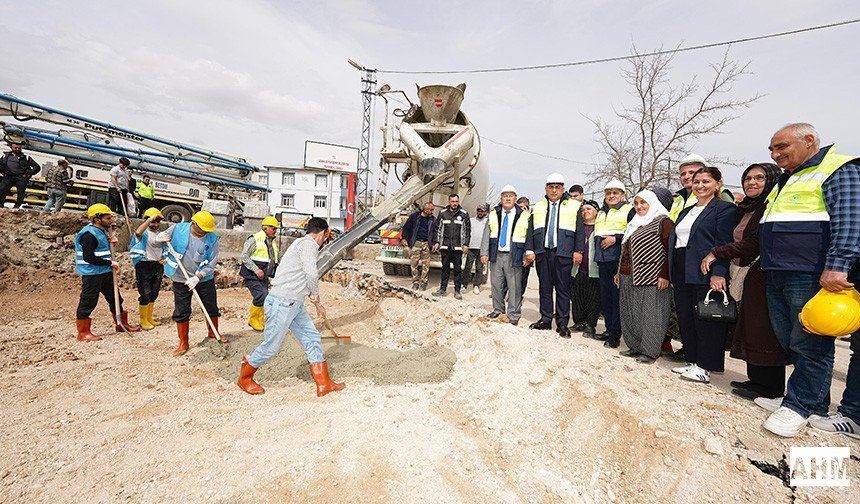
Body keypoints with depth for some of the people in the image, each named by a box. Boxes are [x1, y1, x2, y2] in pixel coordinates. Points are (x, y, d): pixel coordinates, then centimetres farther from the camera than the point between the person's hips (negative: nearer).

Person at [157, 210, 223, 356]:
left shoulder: (212, 238, -12)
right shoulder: (177, 229, -10)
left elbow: (212, 263, -11)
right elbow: (157, 241, 5)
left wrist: (197, 278, -20)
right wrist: (161, 239, -19)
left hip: (204, 279, 0)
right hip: (181, 279, 0)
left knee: (212, 308, 11)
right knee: (181, 312, 6)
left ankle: (213, 333, 34)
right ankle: (183, 343, 21)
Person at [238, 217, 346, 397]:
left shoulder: (305, 244, 18)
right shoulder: (307, 243, -13)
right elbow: (312, 274, -24)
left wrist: (316, 302, 32)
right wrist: (316, 299, -7)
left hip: (295, 304, 10)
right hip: (282, 303, -10)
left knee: (312, 338, 7)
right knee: (271, 346, 4)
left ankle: (324, 384, 12)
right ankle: (244, 378, 29)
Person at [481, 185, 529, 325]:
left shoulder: (524, 216, 2)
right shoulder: (494, 214, 10)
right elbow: (486, 235, 9)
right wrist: (484, 253, 1)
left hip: (513, 256, -3)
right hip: (496, 255, 3)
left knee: (514, 286, 0)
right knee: (496, 284, 9)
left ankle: (513, 315, 12)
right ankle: (498, 309, 27)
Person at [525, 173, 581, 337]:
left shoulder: (574, 206, 7)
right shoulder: (538, 207, 15)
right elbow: (530, 230, 11)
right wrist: (529, 250, 2)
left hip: (563, 254, -3)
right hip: (542, 253, 3)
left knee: (563, 290, 1)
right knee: (545, 288, 8)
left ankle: (562, 324, 9)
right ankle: (545, 320, 17)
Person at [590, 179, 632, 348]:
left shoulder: (629, 210, 0)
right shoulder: (601, 213, 21)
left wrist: (615, 238, -15)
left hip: (619, 259, -7)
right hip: (602, 259, 7)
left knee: (617, 296, -6)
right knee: (605, 296, 9)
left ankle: (615, 334, 0)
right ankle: (609, 329, 19)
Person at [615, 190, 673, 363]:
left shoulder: (663, 222, -3)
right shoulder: (634, 224, 21)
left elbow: (668, 250, -11)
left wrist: (664, 275, -19)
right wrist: (619, 272, 21)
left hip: (651, 278, -8)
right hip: (628, 278, 8)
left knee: (650, 314, -3)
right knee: (630, 314, 9)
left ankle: (650, 352, 5)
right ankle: (635, 347, 19)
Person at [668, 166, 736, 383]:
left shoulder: (724, 208, -2)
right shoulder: (685, 212, 21)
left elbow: (723, 244, -11)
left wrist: (718, 274, -20)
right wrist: (672, 274, 15)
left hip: (705, 274, -7)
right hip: (681, 274, 8)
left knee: (706, 321, -1)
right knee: (685, 320, 11)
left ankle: (705, 367, 8)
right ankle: (692, 361, 22)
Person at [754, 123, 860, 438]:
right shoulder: (786, 181, 24)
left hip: (811, 277, -9)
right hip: (777, 275, 9)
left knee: (809, 344, -2)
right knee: (790, 342, 12)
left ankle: (799, 405, 7)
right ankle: (814, 400, 23)